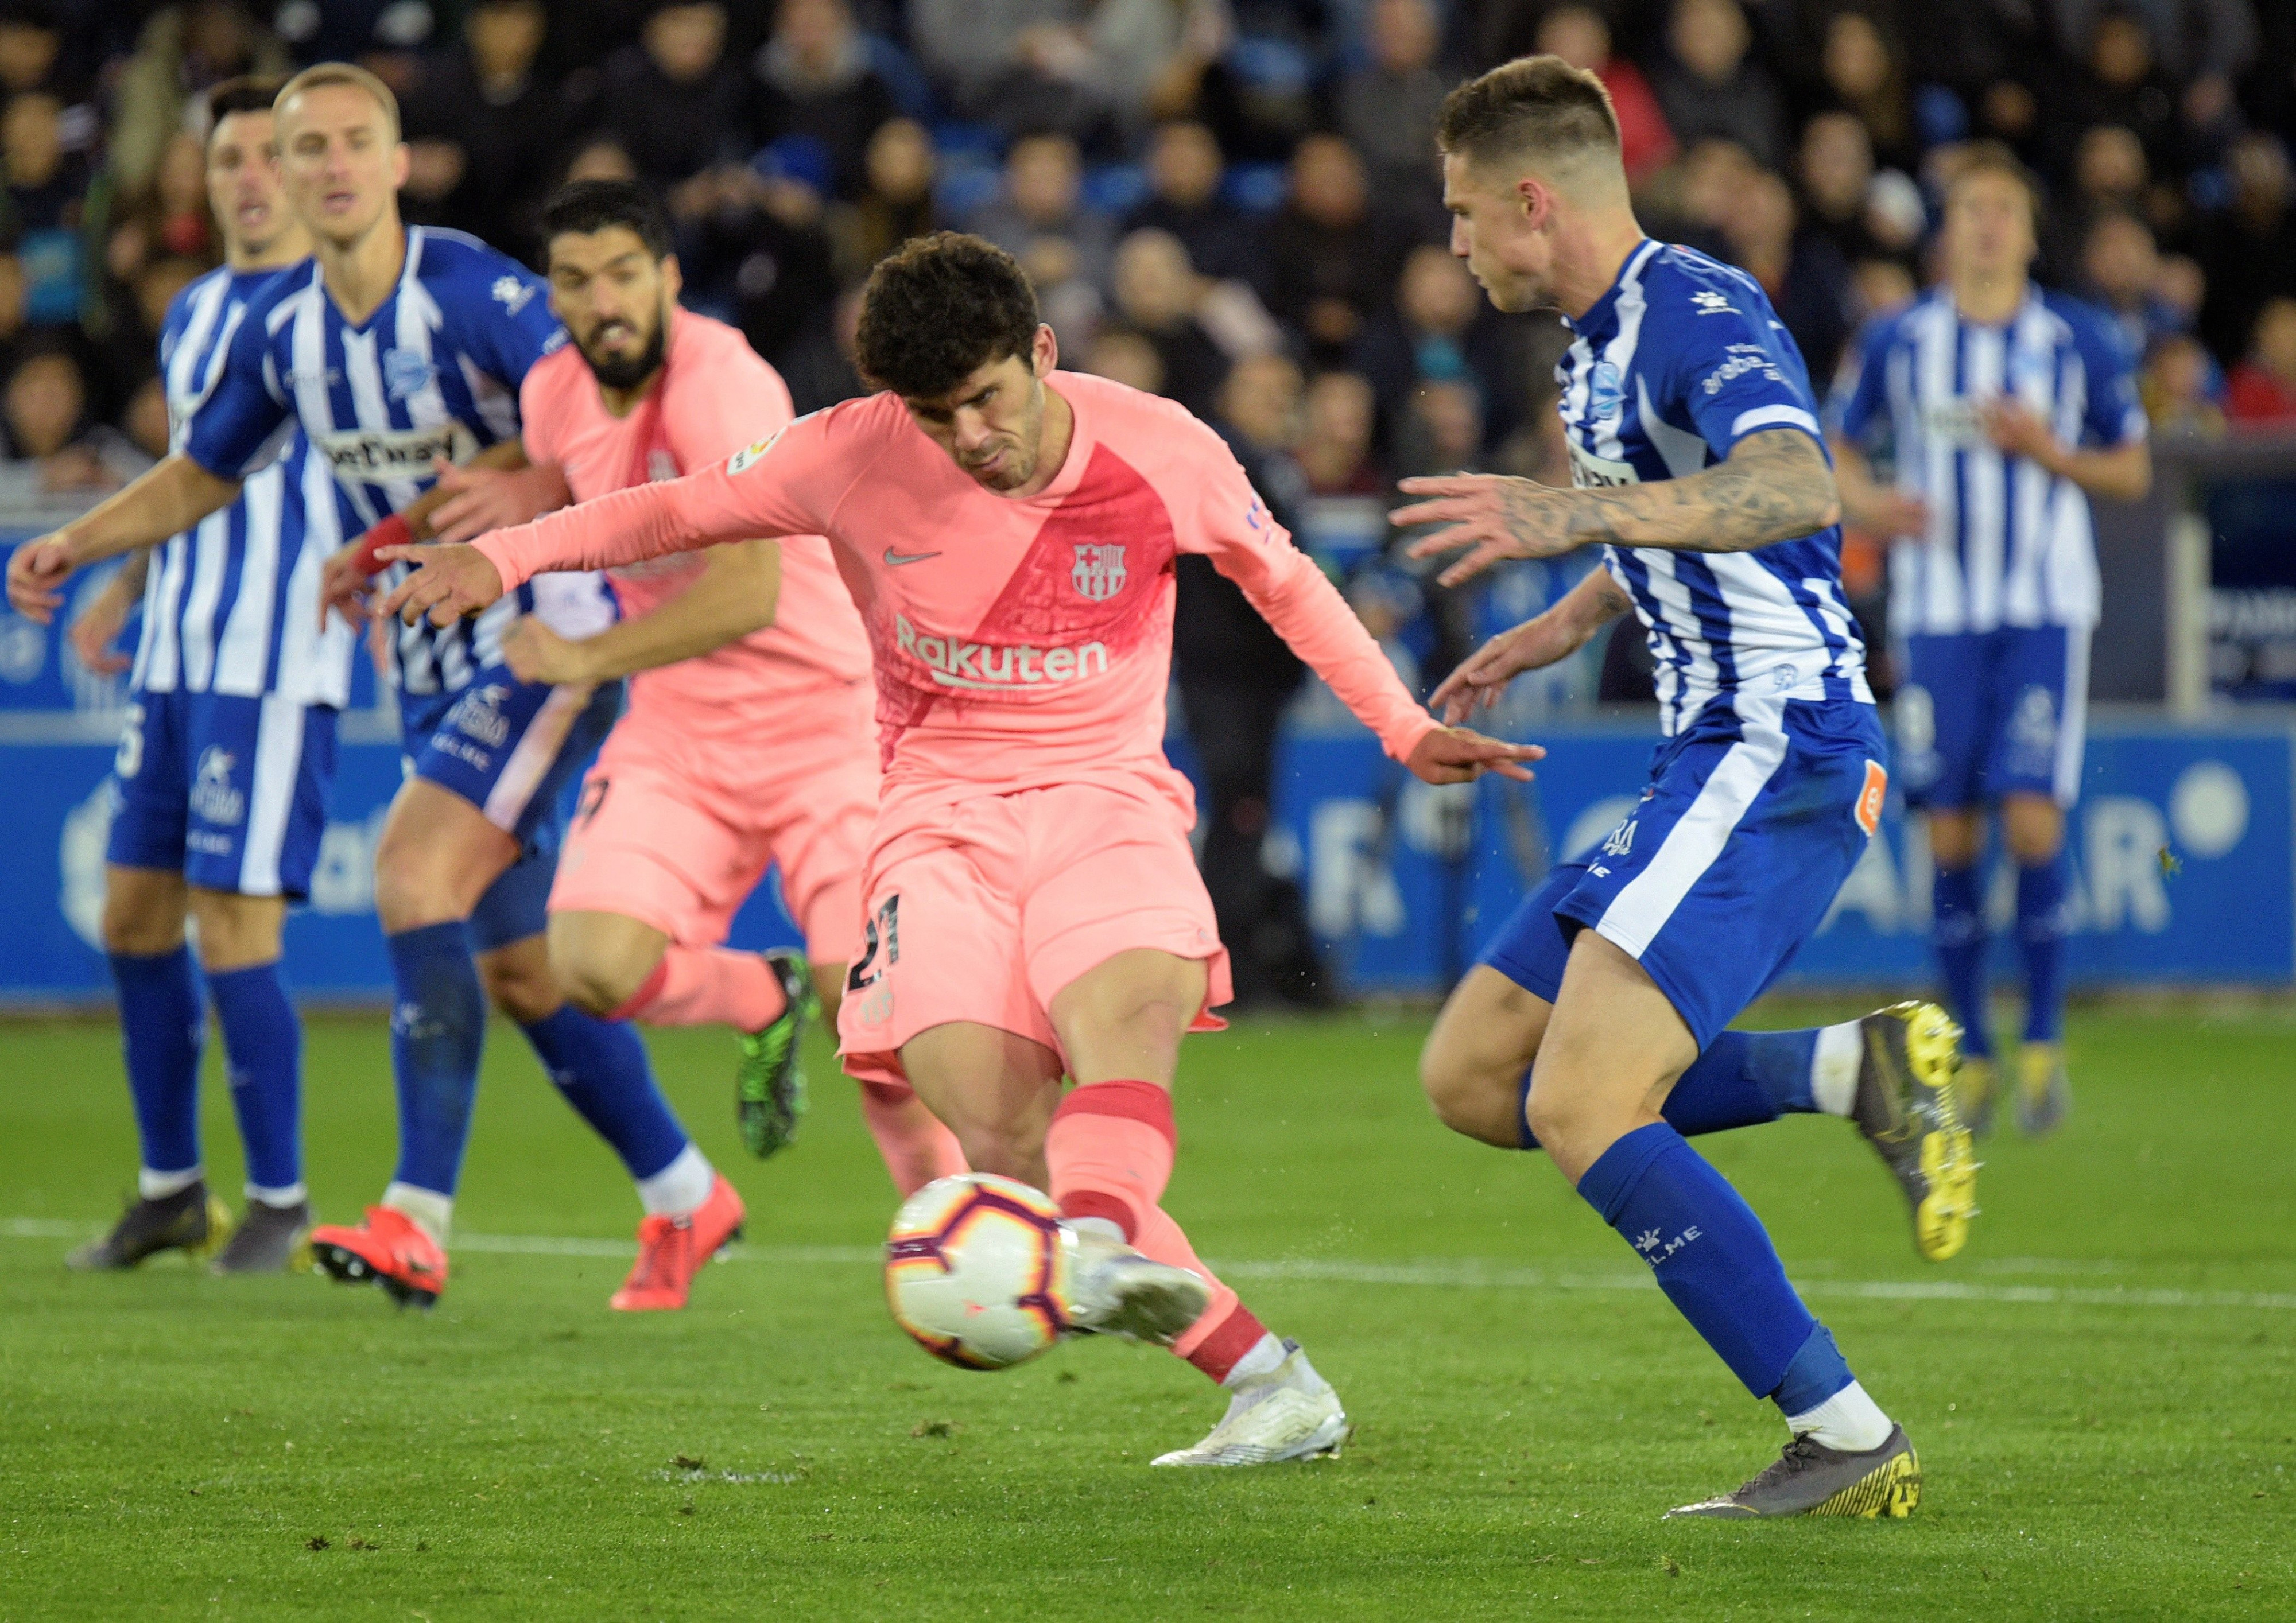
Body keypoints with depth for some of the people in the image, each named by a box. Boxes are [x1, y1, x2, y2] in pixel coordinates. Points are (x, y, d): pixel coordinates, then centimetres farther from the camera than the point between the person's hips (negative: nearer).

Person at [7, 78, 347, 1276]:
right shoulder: (191, 317, 16)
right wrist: (119, 587, 20)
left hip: (277, 669, -7)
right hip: (174, 660, 7)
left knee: (232, 933, -10)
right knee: (133, 916, 6)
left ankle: (279, 1199, 3)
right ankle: (170, 1191, 18)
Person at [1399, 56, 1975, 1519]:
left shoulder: (1698, 315, -15)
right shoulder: (1600, 341, 16)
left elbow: (1793, 490, -36)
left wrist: (1578, 516, -47)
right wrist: (1568, 624, 39)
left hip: (1779, 756, -10)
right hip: (1712, 763, 10)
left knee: (1581, 1108, -21)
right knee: (1473, 1078, 8)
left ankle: (1851, 1442, -16)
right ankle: (1857, 1070, 4)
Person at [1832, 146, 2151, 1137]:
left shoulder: (2079, 339, 2)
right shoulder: (1897, 339, 4)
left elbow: (2133, 471, 8)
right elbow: (1839, 451, 14)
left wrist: (2048, 451, -11)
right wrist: (1869, 503, -8)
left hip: (2045, 611, -1)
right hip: (1937, 607, 1)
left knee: (2033, 822, -13)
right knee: (1950, 839, 0)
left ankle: (2044, 1040, 0)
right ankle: (1969, 1053, 12)